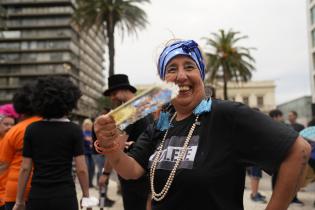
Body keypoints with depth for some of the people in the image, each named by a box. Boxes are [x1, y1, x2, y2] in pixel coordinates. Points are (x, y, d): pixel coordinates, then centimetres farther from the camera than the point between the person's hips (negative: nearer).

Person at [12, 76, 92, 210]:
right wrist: (86, 195, 5)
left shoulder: (31, 129, -1)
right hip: (65, 197, -2)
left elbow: (25, 168, 0)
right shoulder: (74, 130, -7)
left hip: (37, 197, 2)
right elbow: (81, 169, -8)